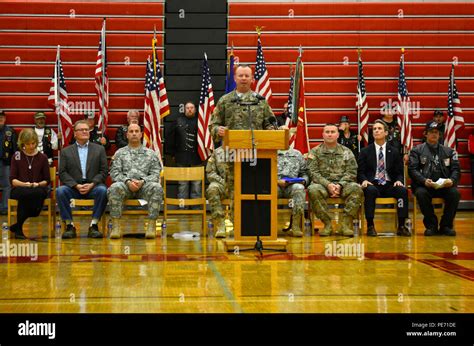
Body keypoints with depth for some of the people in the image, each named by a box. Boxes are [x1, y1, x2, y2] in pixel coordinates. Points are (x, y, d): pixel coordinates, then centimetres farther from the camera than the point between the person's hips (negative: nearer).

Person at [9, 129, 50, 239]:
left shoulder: (42, 157, 9)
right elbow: (12, 180, 2)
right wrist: (24, 184, -17)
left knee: (39, 193, -37)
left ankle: (17, 226, -24)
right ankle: (18, 228, -24)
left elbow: (47, 180, 8)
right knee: (25, 193, -38)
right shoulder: (17, 156, 8)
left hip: (38, 189, 1)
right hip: (19, 189, -1)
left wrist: (38, 184, -13)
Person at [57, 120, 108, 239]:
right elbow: (62, 173, 4)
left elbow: (103, 171, 6)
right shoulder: (66, 151, 14)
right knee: (60, 191, -31)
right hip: (73, 187, 0)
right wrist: (76, 186, -12)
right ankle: (69, 226, -22)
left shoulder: (99, 149, 15)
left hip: (93, 186, 0)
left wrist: (92, 184, -12)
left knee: (102, 190, -33)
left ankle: (94, 225, -26)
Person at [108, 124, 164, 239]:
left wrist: (142, 181, -12)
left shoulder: (150, 153, 19)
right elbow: (114, 173, 8)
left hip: (144, 186, 0)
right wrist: (127, 181, -12)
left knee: (156, 187, -35)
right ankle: (116, 226, -31)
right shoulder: (120, 153, 19)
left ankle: (151, 226, -32)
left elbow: (155, 174, 9)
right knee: (114, 188, -35)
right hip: (125, 185, 0)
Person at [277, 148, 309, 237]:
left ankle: (295, 227, -34)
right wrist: (277, 181, -12)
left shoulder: (297, 154, 25)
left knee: (300, 188, -34)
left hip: (292, 186, 2)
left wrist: (303, 181, -1)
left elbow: (304, 173, 22)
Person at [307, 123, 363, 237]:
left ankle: (346, 224, -24)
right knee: (313, 190, -35)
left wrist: (340, 185, -13)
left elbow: (351, 172, 5)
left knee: (356, 188, -30)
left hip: (342, 185, 1)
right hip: (323, 185, -1)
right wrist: (328, 184, -16)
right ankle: (327, 224, -24)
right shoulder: (315, 152, 11)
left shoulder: (346, 152, 14)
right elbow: (313, 172, -1)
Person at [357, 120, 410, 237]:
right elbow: (360, 171, 5)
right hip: (372, 184, -2)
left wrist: (399, 180, -12)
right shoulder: (365, 152, 11)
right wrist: (364, 181, -17)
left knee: (403, 190, -29)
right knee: (370, 190, -37)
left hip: (389, 185, 2)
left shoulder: (394, 152, 14)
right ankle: (370, 226, -30)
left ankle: (401, 226, -24)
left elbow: (399, 172, 12)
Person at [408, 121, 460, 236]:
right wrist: (424, 180, -20)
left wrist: (452, 180, -13)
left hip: (444, 186, 2)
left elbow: (456, 169, 11)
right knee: (421, 193, -35)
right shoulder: (417, 150, 11)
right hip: (424, 185, -2)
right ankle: (431, 226, -17)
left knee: (455, 193, -29)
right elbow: (412, 170, -1)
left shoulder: (448, 151, 19)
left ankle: (446, 226, -13)